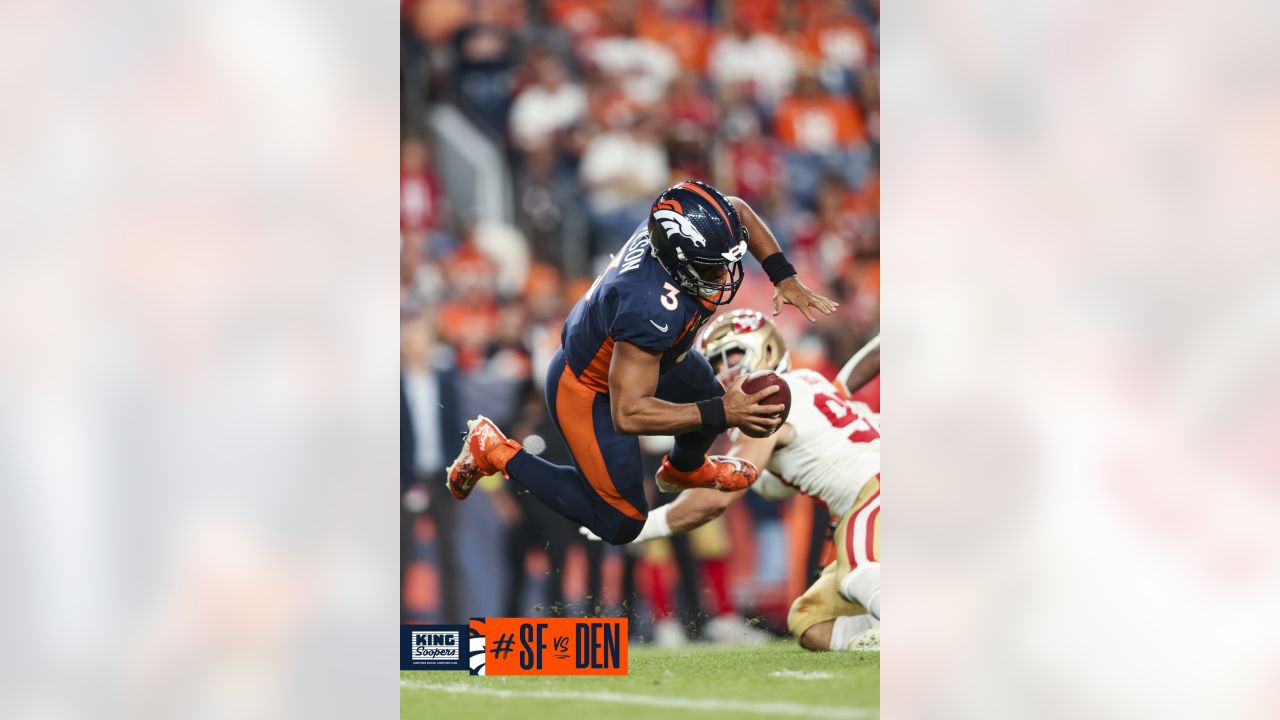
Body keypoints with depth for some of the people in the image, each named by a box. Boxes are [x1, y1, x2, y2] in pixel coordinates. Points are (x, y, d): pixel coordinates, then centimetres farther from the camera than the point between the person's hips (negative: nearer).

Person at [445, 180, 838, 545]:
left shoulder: (678, 227, -26)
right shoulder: (651, 308, -47)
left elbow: (738, 211, 1)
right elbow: (628, 414, -42)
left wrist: (784, 277, -8)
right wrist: (721, 414, -43)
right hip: (587, 388, -8)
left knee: (713, 398, 26)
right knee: (620, 523, 4)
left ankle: (684, 468, 60)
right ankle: (494, 451, 13)